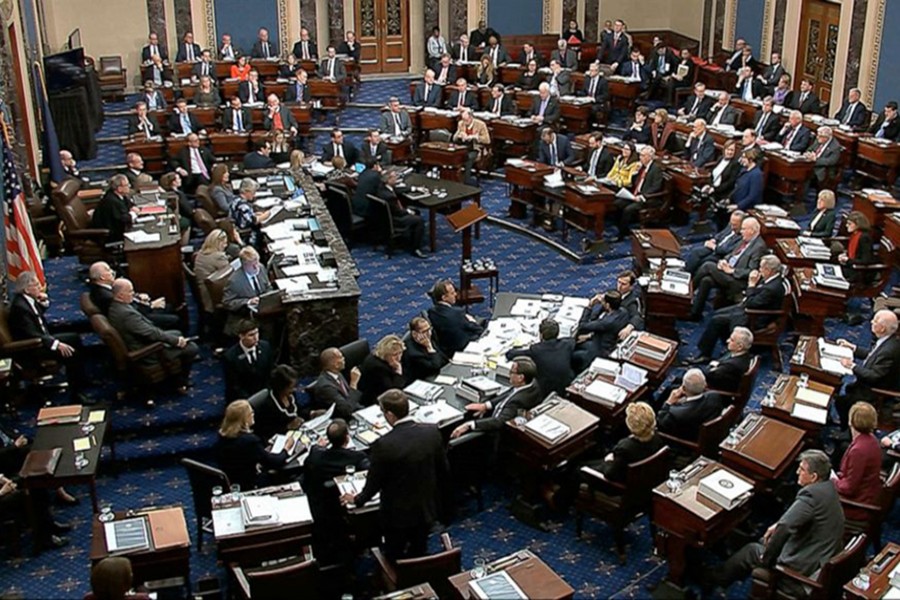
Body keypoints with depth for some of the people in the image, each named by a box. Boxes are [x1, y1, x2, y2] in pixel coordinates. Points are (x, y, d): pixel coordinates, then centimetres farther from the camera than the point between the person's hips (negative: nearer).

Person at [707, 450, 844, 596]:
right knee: (765, 541, 26)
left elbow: (785, 526, -35)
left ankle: (711, 580, 36)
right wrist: (778, 525, 8)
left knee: (751, 551, 13)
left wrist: (767, 556, -20)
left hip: (804, 566, -9)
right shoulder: (827, 487, 3)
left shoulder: (811, 494, -29)